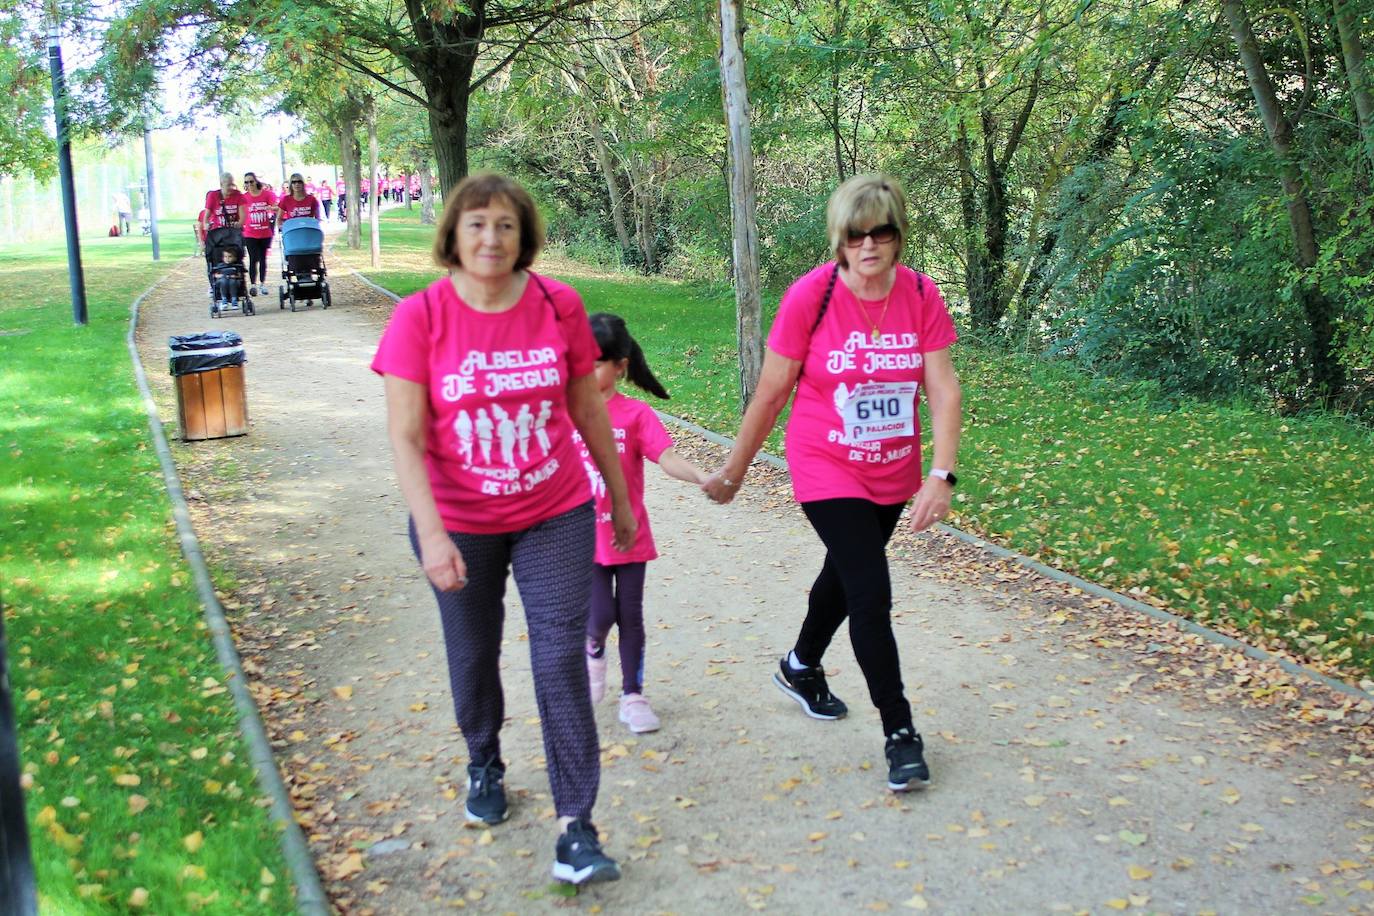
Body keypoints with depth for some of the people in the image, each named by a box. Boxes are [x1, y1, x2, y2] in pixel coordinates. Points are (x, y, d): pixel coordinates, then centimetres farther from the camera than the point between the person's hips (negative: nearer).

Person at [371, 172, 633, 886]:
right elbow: (406, 437, -15)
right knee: (473, 652, 17)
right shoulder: (420, 317, -13)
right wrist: (431, 534, -23)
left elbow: (588, 409, 4)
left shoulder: (559, 307, -8)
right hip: (459, 524, 0)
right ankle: (484, 762, 47)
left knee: (562, 658, -4)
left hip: (555, 515, 0)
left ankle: (576, 827, 3)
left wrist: (620, 496, 11)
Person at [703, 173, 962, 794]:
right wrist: (733, 472, -3)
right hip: (828, 471, -4)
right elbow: (770, 394, -10)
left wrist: (941, 475, -24)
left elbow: (943, 388, -12)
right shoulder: (811, 296, -17)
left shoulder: (921, 295, -9)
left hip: (893, 473, 5)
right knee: (872, 595, -11)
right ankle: (900, 732, 4)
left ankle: (801, 668, 50)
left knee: (844, 575, 23)